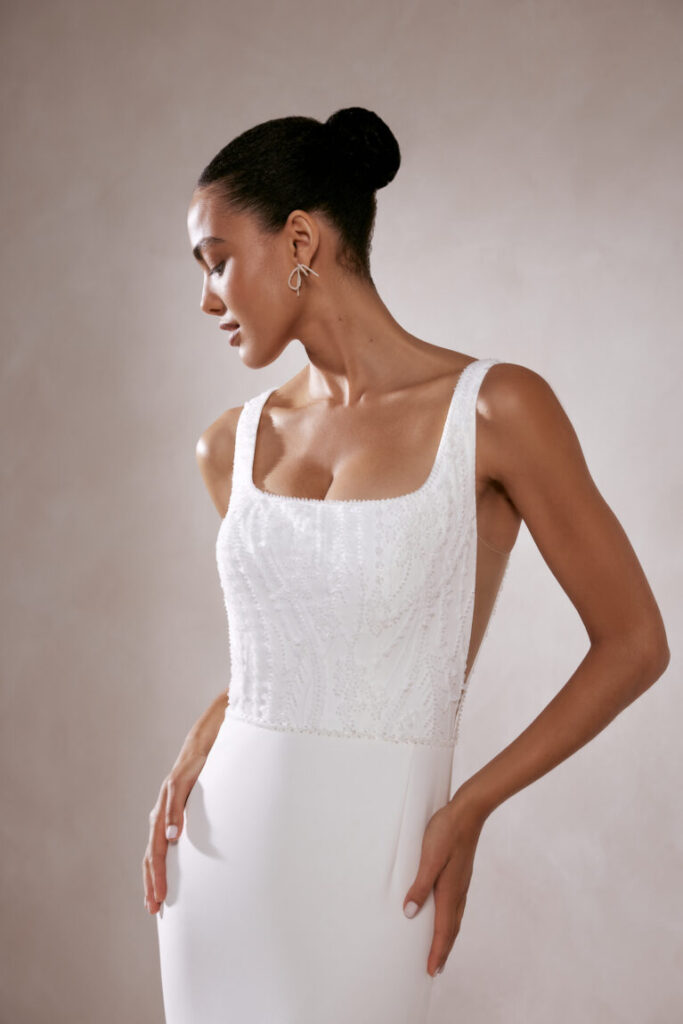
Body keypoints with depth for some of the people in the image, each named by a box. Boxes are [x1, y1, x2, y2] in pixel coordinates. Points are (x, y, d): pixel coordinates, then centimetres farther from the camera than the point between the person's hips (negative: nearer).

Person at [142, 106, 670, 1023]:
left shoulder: (495, 410, -10)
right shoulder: (231, 445, 5)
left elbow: (634, 645, -5)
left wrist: (470, 807, -9)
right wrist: (196, 750, 0)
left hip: (363, 857, -4)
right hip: (220, 843, 5)